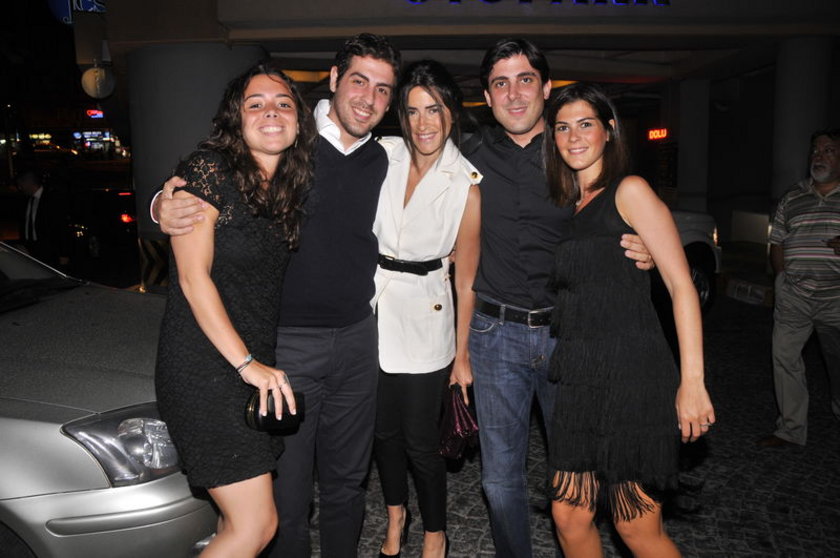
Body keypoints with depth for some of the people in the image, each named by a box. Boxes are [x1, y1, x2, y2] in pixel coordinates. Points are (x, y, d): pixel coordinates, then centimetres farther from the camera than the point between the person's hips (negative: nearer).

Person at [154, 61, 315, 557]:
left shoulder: (292, 185, 10)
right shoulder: (209, 170, -11)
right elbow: (193, 277, -14)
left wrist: (263, 363, 5)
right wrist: (246, 363, -17)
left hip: (261, 363, 7)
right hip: (205, 366, -7)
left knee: (240, 516, 14)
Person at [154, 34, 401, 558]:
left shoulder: (383, 162, 6)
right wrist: (164, 208, -26)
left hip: (357, 341, 5)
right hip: (286, 340, -4)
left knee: (347, 481, 19)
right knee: (286, 494, 6)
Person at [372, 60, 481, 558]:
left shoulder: (466, 183, -8)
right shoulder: (382, 155, -2)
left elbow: (466, 279, -4)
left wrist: (462, 353, -2)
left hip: (424, 315, -3)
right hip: (372, 310, 3)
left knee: (420, 440, 5)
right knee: (384, 428, 18)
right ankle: (396, 515, 46)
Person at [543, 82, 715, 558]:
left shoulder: (630, 190, -5)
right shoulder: (568, 206, 16)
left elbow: (682, 286, -10)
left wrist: (692, 382, -16)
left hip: (631, 374, -7)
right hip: (579, 377, 7)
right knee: (569, 518, 11)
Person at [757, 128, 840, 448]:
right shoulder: (792, 199, 12)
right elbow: (777, 242, 16)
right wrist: (782, 276, 2)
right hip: (793, 298, 3)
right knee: (785, 359, 2)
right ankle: (791, 430, 13)